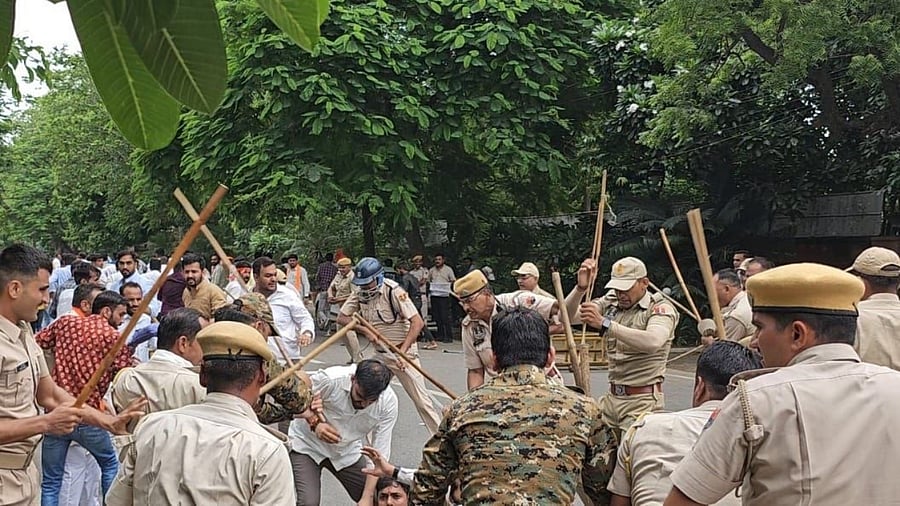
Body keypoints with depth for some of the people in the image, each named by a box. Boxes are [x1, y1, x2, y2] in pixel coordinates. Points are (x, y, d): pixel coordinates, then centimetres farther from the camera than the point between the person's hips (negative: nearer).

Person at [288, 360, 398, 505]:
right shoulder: (329, 379, -33)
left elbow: (380, 452, -19)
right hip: (308, 444, -3)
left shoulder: (388, 402, -23)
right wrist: (314, 423, -33)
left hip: (347, 450, 3)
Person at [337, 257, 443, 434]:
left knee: (420, 398, -8)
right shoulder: (360, 293, -3)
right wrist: (365, 331, -15)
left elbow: (418, 322, -26)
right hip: (379, 352, 6)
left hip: (403, 349, -6)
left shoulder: (393, 291, -22)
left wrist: (403, 351, -34)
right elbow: (341, 318, 1)